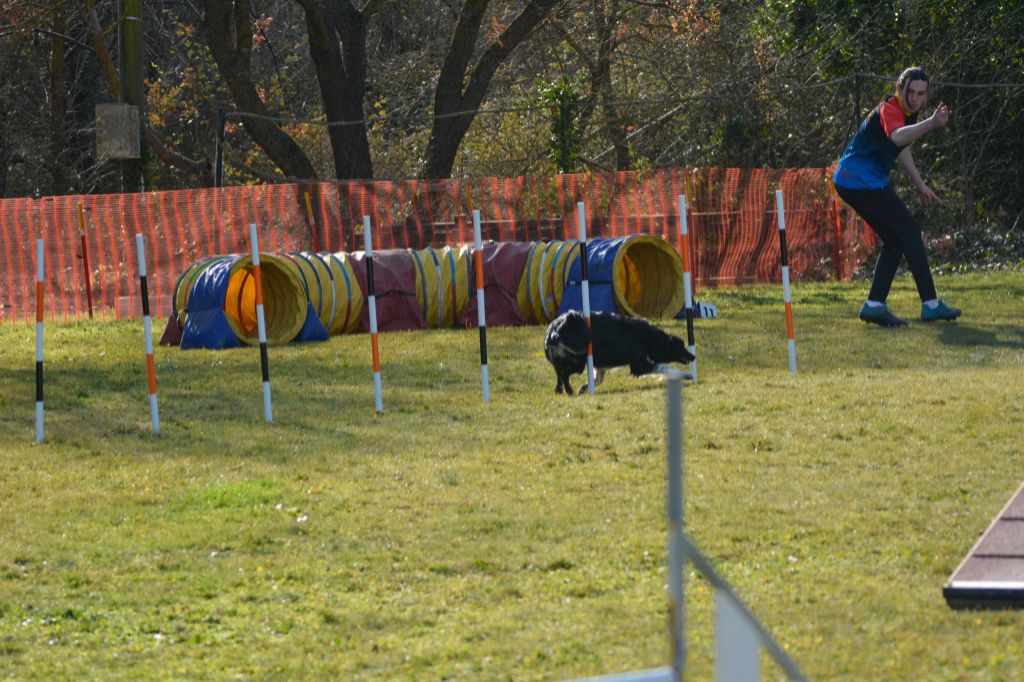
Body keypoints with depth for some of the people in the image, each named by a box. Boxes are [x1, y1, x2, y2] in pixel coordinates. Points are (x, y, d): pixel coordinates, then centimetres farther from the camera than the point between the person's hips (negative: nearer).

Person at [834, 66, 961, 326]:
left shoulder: (907, 111, 12)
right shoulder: (889, 109, -20)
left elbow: (901, 148, 29)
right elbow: (897, 137, -44)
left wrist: (919, 184, 30)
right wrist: (931, 124, -58)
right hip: (863, 181, -10)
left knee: (895, 240, 11)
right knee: (909, 232, -7)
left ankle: (874, 305, 8)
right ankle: (930, 305, -4)